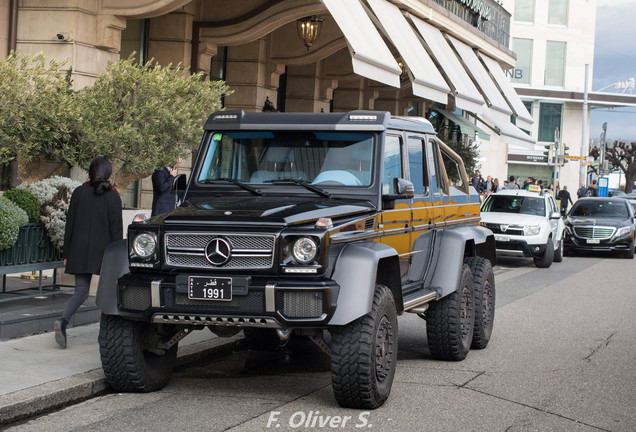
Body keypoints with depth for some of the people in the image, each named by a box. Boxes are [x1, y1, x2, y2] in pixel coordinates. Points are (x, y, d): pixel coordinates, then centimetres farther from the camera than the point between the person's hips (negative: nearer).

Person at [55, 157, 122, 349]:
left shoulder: (79, 193, 2)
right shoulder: (112, 196, -5)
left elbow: (70, 225, 5)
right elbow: (116, 227, -5)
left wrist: (66, 253, 10)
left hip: (80, 250, 2)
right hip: (103, 250, -2)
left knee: (81, 292, 3)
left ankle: (63, 321, -21)